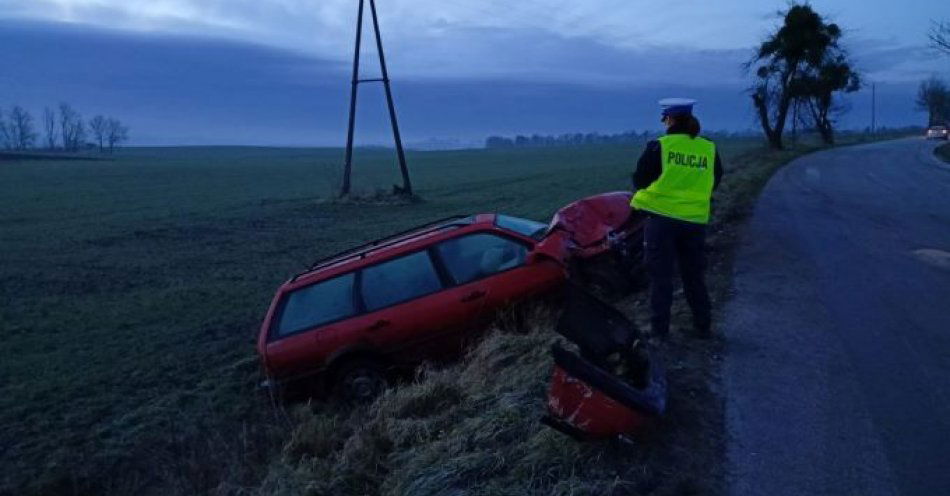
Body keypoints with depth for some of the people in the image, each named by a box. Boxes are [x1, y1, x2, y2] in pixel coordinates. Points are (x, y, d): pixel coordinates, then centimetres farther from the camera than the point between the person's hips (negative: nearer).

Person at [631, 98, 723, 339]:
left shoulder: (658, 147, -9)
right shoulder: (709, 149, 2)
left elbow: (639, 180, -3)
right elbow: (714, 183, 13)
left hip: (661, 218, -3)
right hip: (696, 221, 4)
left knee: (660, 275, 6)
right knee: (694, 276, 16)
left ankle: (659, 327, 9)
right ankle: (703, 326, 21)